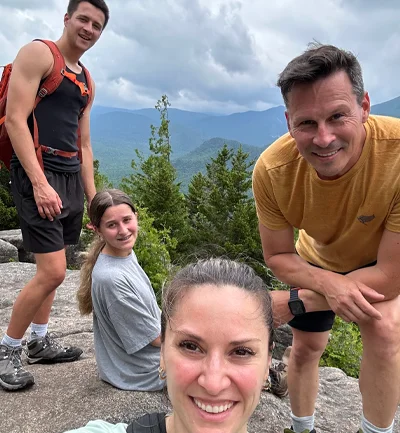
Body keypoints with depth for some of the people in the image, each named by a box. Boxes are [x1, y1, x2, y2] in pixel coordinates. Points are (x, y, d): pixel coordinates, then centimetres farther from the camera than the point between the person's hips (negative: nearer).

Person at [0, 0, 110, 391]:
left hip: (70, 175, 8)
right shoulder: (38, 54, -3)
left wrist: (93, 197, 15)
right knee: (52, 271, -12)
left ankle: (40, 342, 27)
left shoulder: (85, 81, 20)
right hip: (37, 172, -8)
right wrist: (40, 183, -22)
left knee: (52, 269, 13)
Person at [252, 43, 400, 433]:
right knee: (306, 346, 11)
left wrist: (292, 302, -27)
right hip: (319, 260, 3)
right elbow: (277, 255, -16)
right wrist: (329, 284, -36)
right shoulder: (271, 171, -32)